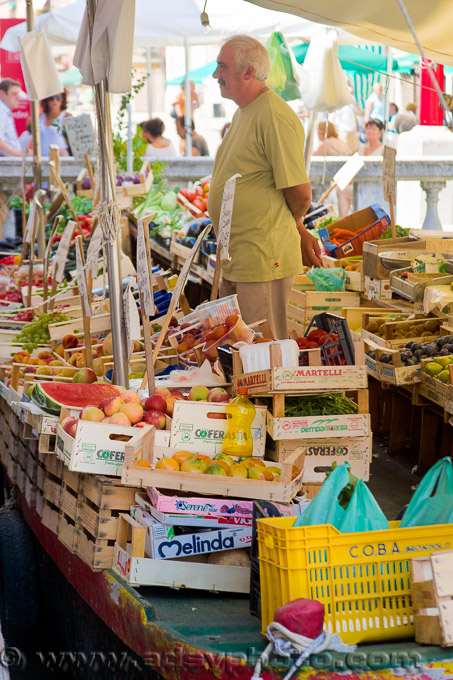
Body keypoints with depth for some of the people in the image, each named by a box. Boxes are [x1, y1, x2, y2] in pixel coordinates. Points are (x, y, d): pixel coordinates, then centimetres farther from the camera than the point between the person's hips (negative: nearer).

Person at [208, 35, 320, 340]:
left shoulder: (275, 117, -17)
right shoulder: (243, 114, 15)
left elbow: (300, 193, -17)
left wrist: (293, 229, 4)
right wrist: (300, 232, 19)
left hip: (263, 260, -10)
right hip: (234, 258, 10)